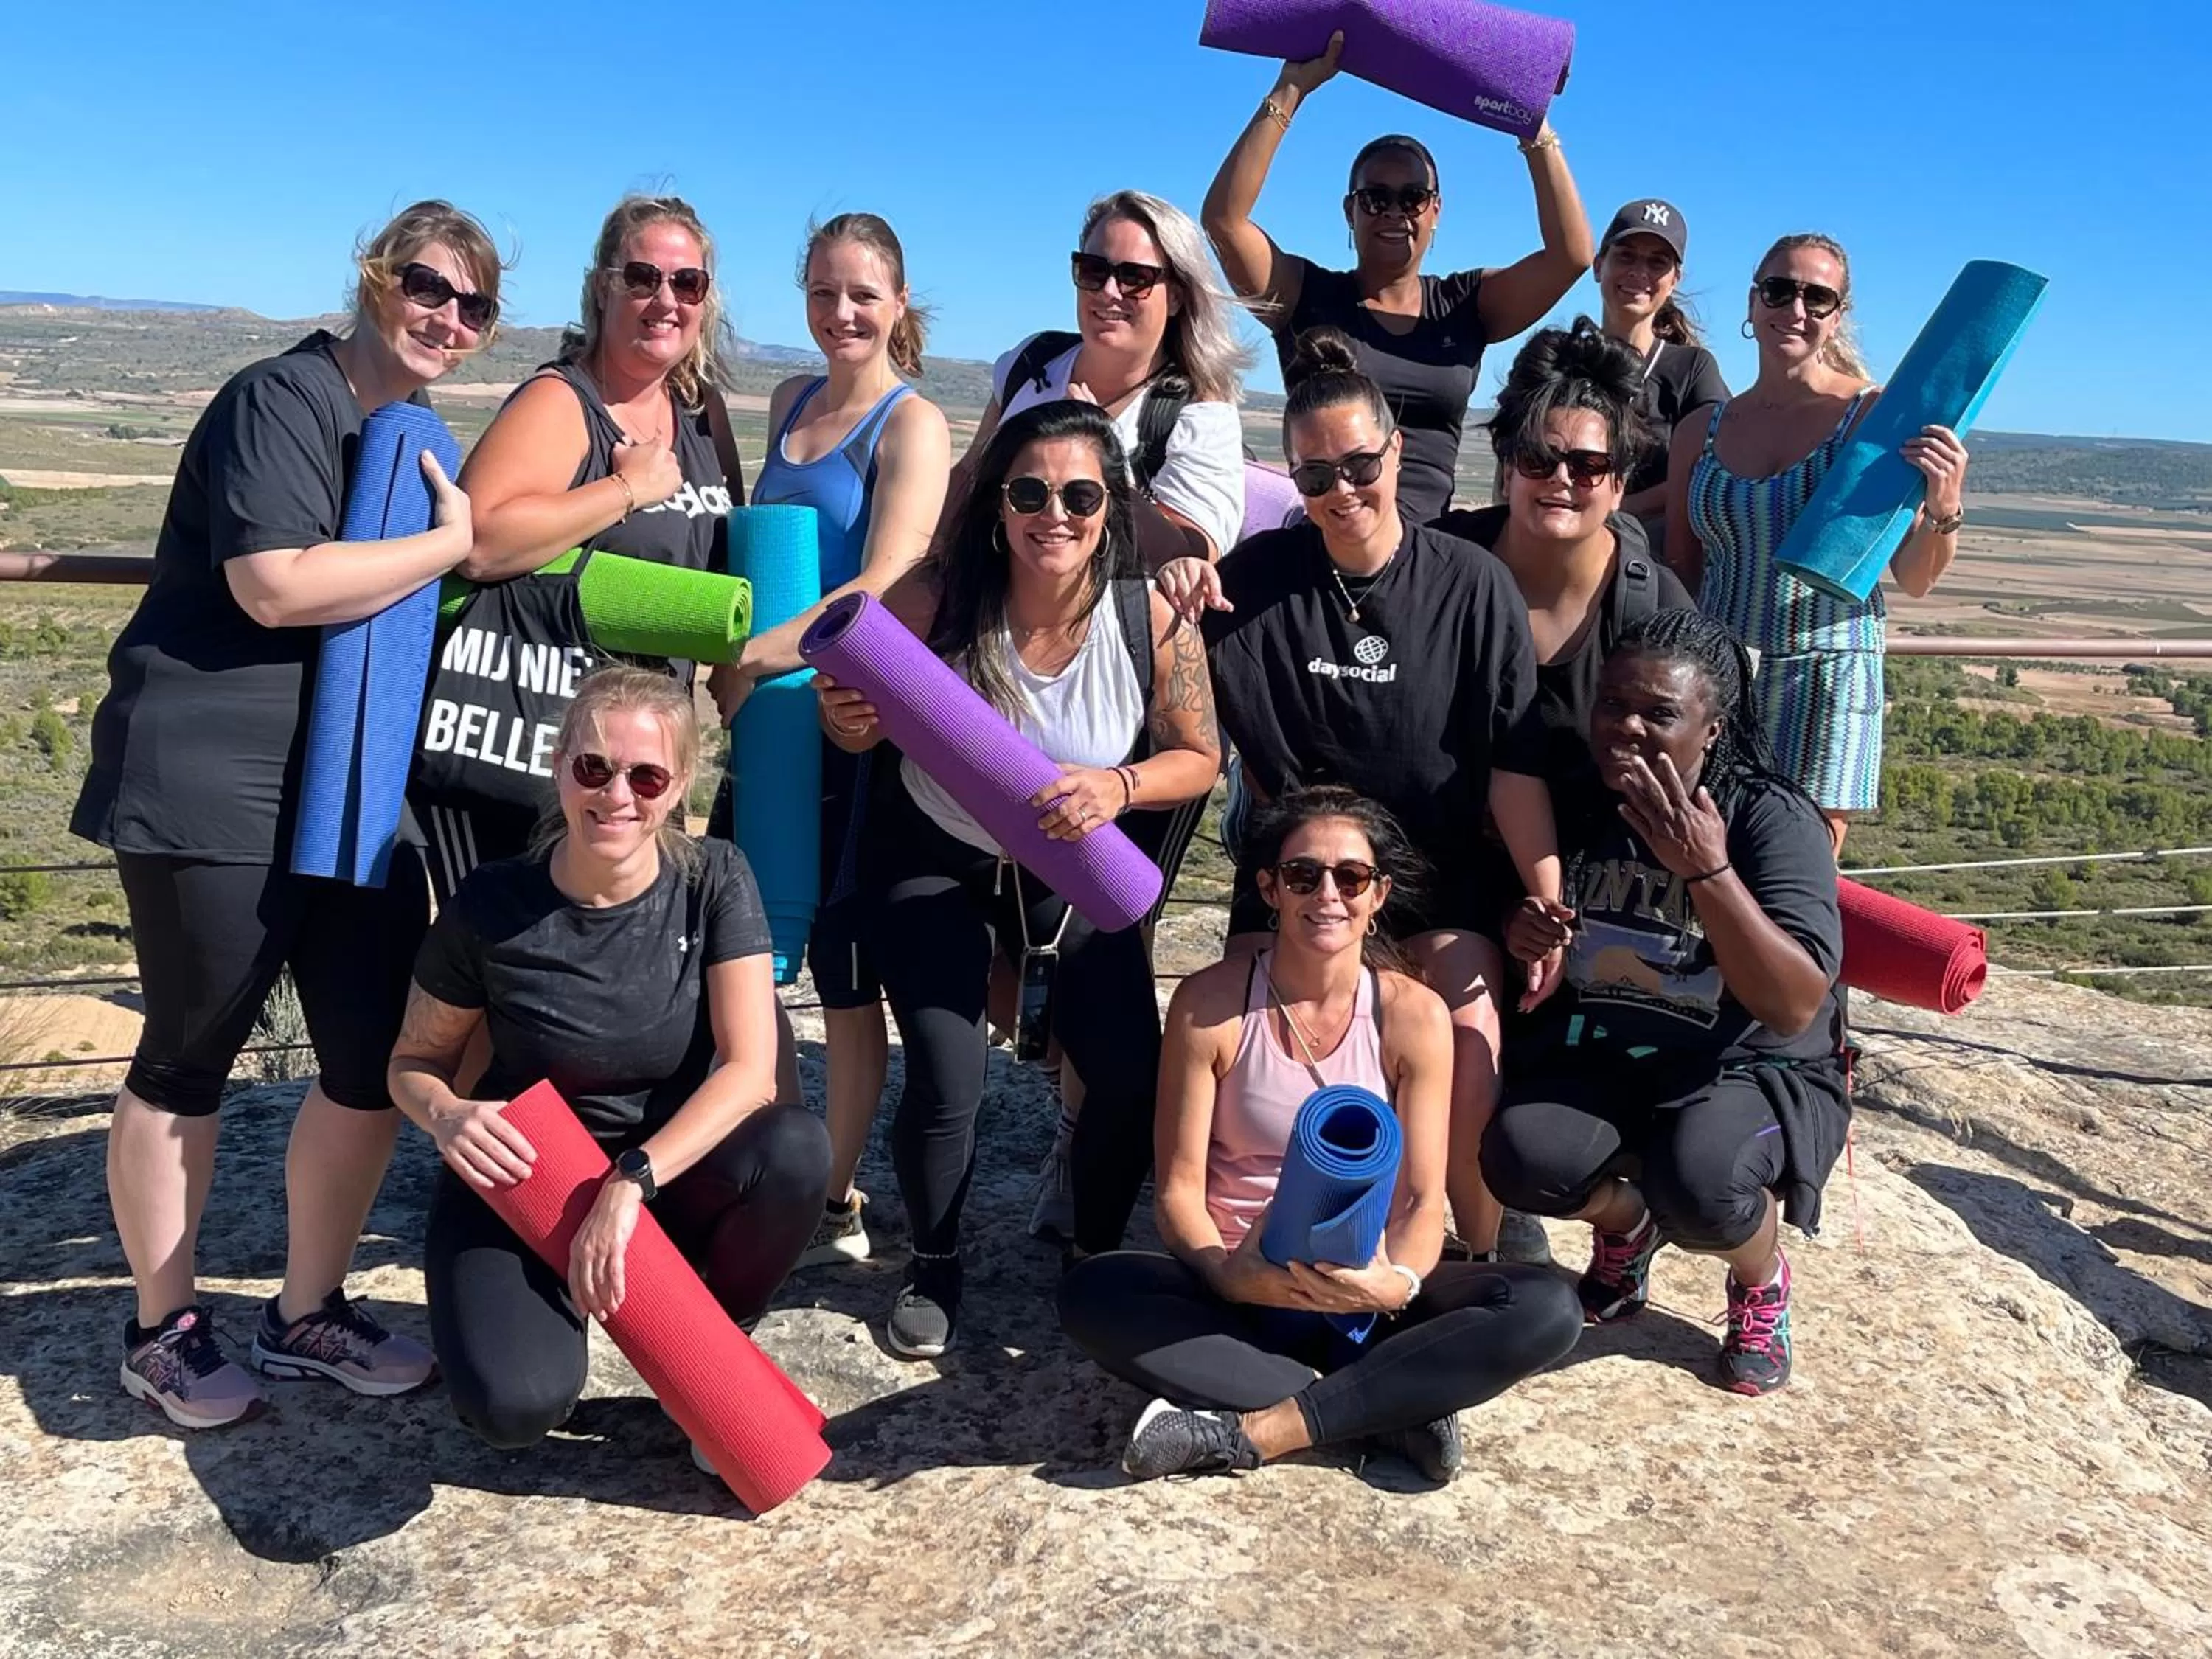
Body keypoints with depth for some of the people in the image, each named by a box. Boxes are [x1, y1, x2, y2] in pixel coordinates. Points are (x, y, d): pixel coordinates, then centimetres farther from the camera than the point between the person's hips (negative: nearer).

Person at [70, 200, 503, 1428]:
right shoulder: (282, 398, -10)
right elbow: (276, 587, -23)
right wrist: (448, 544, -14)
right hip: (213, 787, -8)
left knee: (379, 1058, 6)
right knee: (189, 1060, 6)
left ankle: (307, 1314, 25)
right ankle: (163, 1331, 24)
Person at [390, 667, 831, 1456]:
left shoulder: (713, 879, -13)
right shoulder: (490, 905, -15)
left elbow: (749, 1068, -19)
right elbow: (414, 1062, 0)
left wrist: (630, 1181, -30)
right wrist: (447, 1116, -23)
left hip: (672, 1171, 2)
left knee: (795, 1148, -31)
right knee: (515, 1406, -28)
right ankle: (556, 1296, 11)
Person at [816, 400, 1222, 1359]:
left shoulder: (1154, 617, -22)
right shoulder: (937, 598, -24)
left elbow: (1198, 757, -9)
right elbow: (862, 729, -10)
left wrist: (1120, 787, -29)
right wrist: (844, 720, -33)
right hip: (932, 859, -1)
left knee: (1134, 1076, -7)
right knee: (947, 1084, -14)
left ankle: (1095, 1257, 25)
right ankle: (933, 1268, 18)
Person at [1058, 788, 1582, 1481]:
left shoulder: (1414, 1014, -6)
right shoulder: (1209, 1004, -9)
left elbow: (1424, 1198, -6)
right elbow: (1179, 1189, -9)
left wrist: (1396, 1284, -28)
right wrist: (1231, 1275, -29)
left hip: (1363, 1289, 1)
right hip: (1238, 1287, -1)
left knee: (1547, 1309, -24)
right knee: (1090, 1293, -30)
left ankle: (1248, 1432, -25)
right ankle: (1394, 1405, -25)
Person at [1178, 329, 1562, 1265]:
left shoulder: (1471, 585, -7)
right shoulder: (1259, 574, -2)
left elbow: (1514, 763, -6)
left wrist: (1548, 898, -10)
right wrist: (1168, 612, -18)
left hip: (1440, 869, -1)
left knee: (1469, 1038, -22)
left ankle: (1479, 1257, -1)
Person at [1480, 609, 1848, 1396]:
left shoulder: (1772, 819, -16)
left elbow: (1795, 1007, -25)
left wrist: (1706, 868, -34)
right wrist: (1518, 931, -12)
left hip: (1749, 1069, -3)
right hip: (1598, 1060, 4)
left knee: (1697, 1184, -35)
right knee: (1521, 1156, -27)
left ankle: (1762, 1282, 6)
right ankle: (1625, 1225, 12)